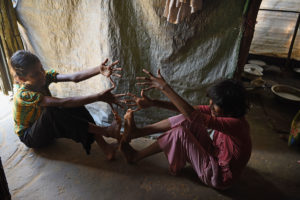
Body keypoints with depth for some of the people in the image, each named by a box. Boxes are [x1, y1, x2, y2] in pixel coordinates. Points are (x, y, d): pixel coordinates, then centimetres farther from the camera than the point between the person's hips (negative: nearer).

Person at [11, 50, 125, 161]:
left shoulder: (44, 76, -12)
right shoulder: (24, 95, -31)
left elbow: (73, 77, -28)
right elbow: (61, 103, -44)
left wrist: (98, 69, -46)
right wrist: (98, 97, -51)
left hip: (46, 128, 6)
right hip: (30, 137, -6)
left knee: (74, 106, -21)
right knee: (53, 111, -36)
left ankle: (105, 148, -28)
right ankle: (106, 131, -35)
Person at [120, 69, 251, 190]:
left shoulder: (237, 124, -30)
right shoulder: (223, 113, -6)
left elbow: (193, 115, -41)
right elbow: (190, 110, -11)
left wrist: (165, 88, -40)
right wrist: (153, 103, -18)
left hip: (219, 176, -7)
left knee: (179, 133, -23)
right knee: (186, 120, -12)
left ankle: (135, 157, -4)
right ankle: (136, 132, -6)